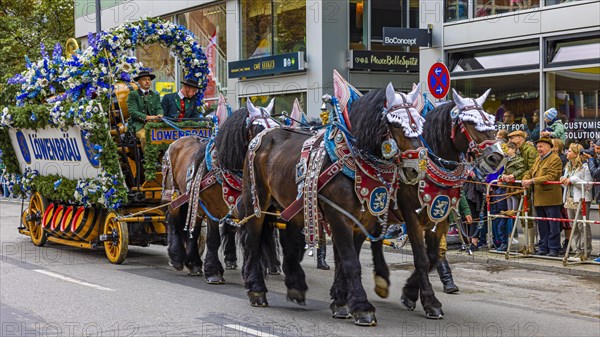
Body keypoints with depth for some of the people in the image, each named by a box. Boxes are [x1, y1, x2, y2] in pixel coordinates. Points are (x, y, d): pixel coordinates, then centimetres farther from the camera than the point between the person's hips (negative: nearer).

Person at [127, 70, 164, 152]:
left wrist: (160, 115, -15)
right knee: (145, 136, -34)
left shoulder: (155, 95, 21)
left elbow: (159, 108, 10)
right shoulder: (133, 95, 5)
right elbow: (133, 111, -6)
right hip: (138, 124, -4)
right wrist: (146, 117, -20)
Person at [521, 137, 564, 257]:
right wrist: (525, 180, -4)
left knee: (553, 226, -3)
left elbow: (551, 177, -19)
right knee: (542, 226, 13)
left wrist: (532, 181, -23)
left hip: (551, 199, -8)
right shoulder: (538, 160, 21)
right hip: (539, 199, 8)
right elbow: (530, 172, 19)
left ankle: (554, 249, 1)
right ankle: (544, 247, 19)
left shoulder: (555, 159, -8)